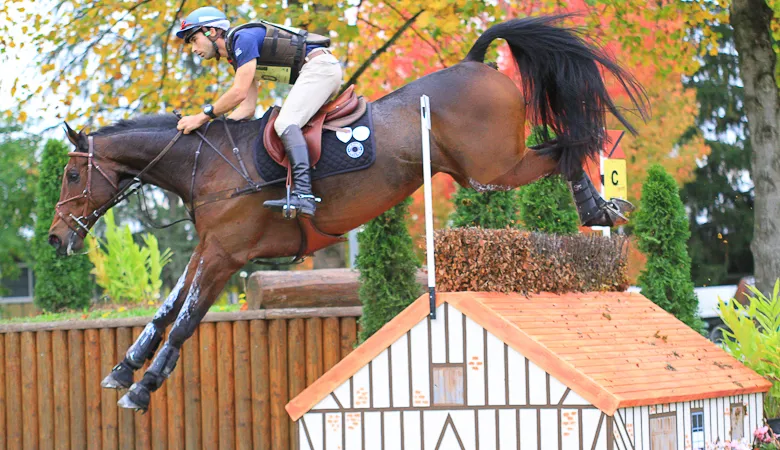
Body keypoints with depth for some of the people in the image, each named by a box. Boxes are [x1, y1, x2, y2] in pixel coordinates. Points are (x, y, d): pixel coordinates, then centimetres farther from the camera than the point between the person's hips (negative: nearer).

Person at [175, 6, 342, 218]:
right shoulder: (238, 56, 20)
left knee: (285, 123, -23)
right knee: (286, 124, 14)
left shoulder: (243, 38, -10)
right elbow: (247, 109, 17)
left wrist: (203, 117, -9)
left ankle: (303, 194, -40)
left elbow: (239, 93, -17)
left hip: (320, 66, -11)